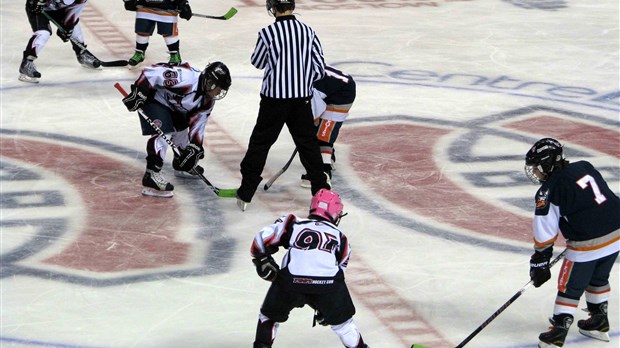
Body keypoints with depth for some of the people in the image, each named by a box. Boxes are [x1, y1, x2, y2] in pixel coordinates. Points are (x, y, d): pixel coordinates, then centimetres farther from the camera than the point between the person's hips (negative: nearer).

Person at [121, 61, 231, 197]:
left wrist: (195, 148, -10)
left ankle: (182, 163, 47)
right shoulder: (186, 77, -35)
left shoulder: (207, 100, -8)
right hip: (153, 97, -9)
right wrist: (137, 94, -33)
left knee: (181, 129, 21)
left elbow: (198, 124, -1)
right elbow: (151, 73, -35)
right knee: (163, 133, -23)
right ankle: (151, 176, -28)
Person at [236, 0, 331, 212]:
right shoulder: (308, 31, -2)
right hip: (302, 98, 3)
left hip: (274, 97, -3)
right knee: (308, 142, 15)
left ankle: (245, 194, 5)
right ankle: (321, 189, 21)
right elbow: (319, 67, 2)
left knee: (260, 142, 6)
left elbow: (257, 62, 2)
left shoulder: (268, 33, -12)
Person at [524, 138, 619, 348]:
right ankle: (599, 323, 38)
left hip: (588, 244, -7)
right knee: (598, 279, 26)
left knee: (570, 287, 7)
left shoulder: (549, 192, -10)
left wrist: (539, 262, 3)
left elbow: (545, 235, -8)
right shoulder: (585, 167, 7)